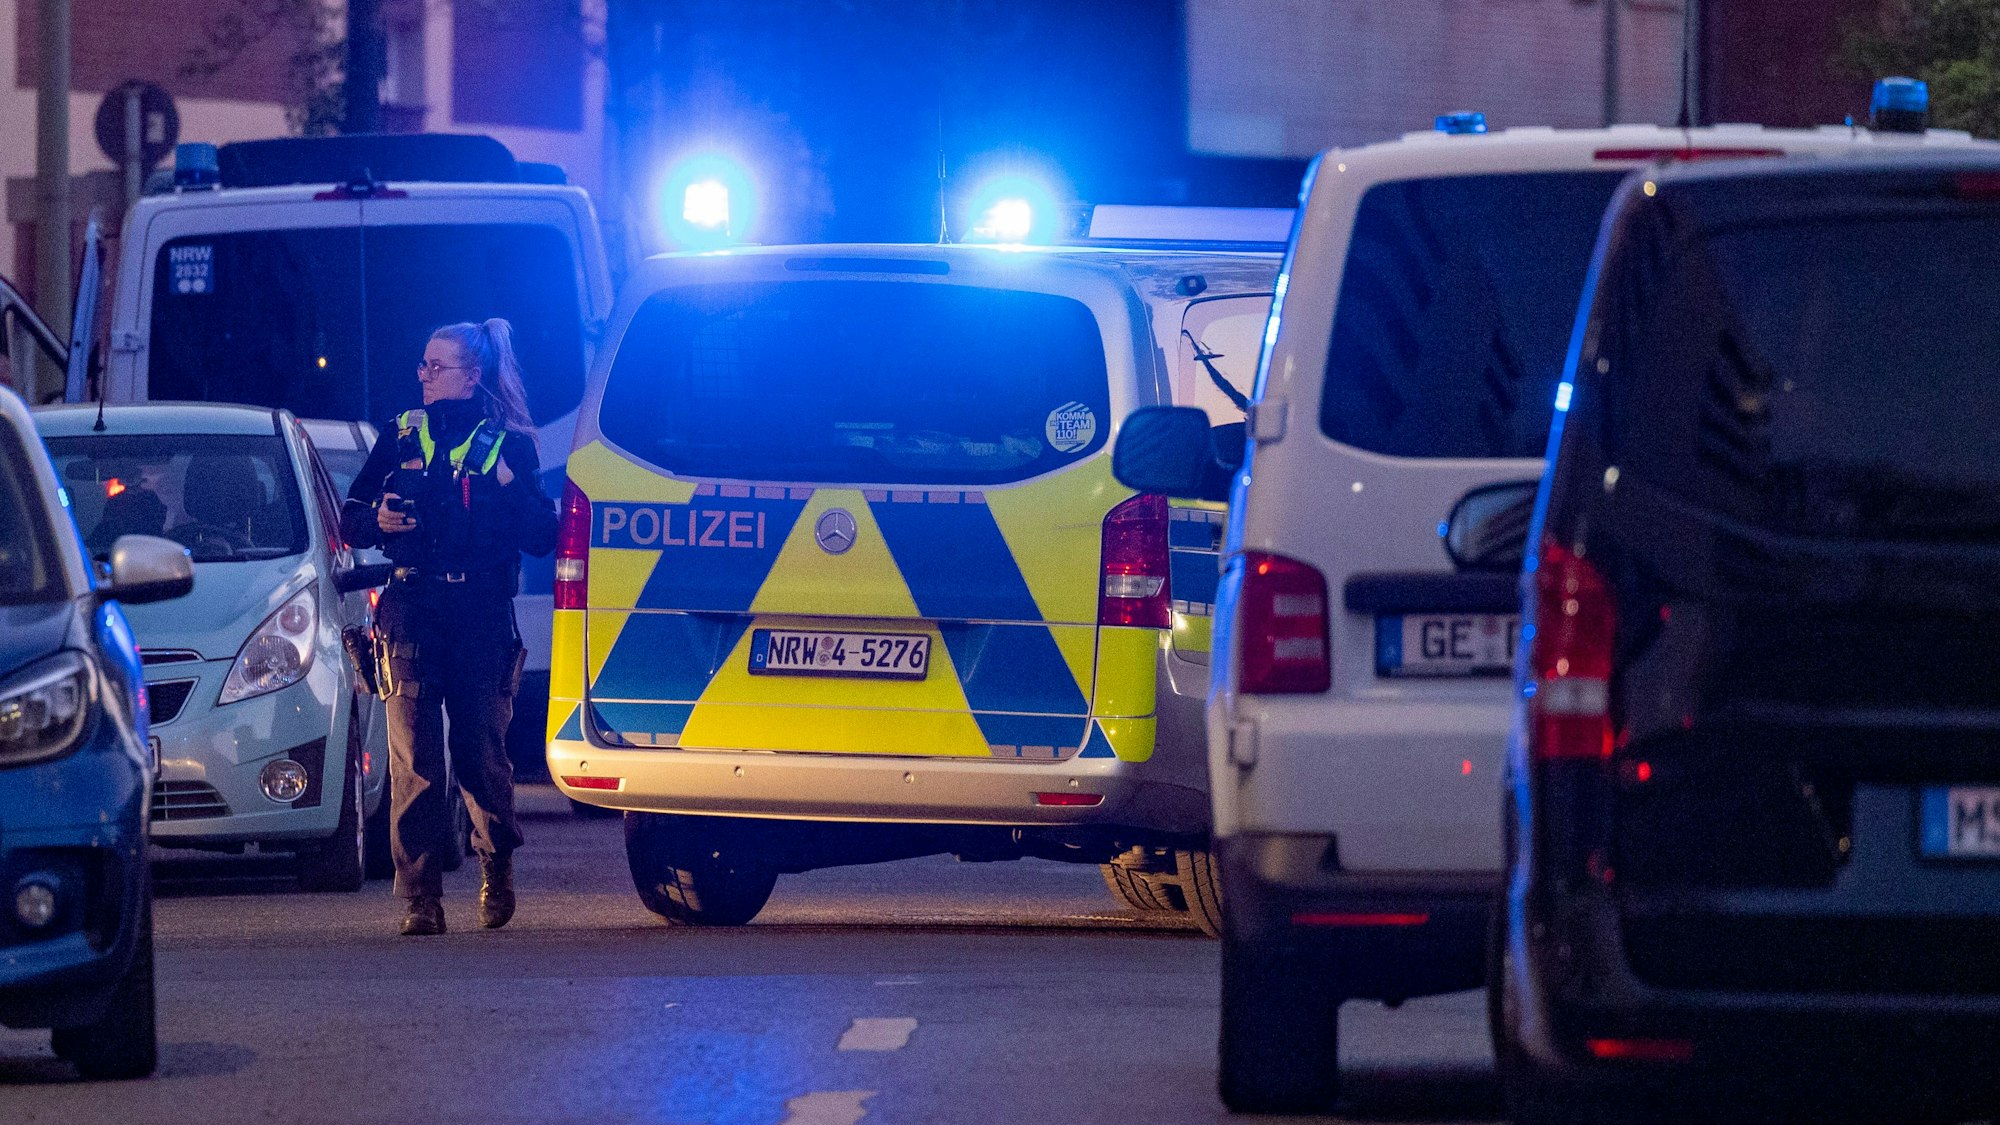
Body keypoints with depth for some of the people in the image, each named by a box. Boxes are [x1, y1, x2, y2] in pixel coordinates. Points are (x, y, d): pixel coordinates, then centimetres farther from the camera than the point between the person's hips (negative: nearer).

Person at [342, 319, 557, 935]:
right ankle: (421, 898, -8)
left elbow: (543, 538, 3)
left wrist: (513, 490, -13)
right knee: (414, 759, -8)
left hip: (482, 620, -1)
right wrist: (376, 519, -5)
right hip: (410, 614, 1)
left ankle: (497, 869, 26)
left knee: (482, 753, 1)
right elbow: (350, 520, 16)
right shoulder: (400, 436, 15)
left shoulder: (509, 446, 8)